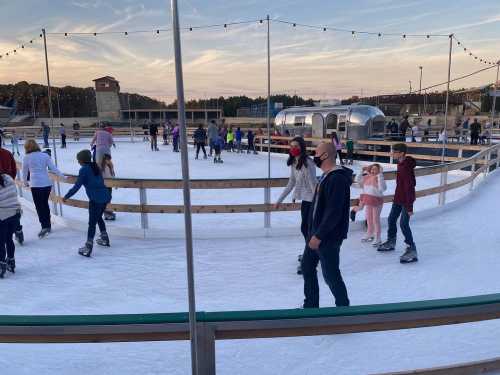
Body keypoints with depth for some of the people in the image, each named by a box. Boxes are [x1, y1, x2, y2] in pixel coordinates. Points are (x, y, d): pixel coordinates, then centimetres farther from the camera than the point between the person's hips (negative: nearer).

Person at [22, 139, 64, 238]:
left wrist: (25, 182, 25)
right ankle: (48, 225, 25)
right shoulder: (45, 155, 4)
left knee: (39, 206, 4)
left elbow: (24, 172, 9)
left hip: (36, 185, -4)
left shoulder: (26, 157, -1)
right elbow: (53, 168, 0)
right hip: (47, 183, 4)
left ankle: (44, 226, -8)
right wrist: (63, 176, 7)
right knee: (45, 204, 18)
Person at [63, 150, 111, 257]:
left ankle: (88, 248, -1)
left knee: (92, 223, -3)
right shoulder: (95, 167, 14)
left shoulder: (84, 169, -8)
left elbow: (77, 186, -10)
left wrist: (66, 197, -1)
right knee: (99, 218, 27)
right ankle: (105, 239, 38)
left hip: (96, 199, -8)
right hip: (106, 197, 8)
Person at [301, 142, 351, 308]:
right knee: (307, 265, 18)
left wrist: (319, 235, -23)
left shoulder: (337, 178, -23)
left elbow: (334, 212, -26)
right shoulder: (326, 175, 10)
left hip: (329, 237, -11)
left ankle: (343, 306, 23)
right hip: (316, 233, 11)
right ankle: (311, 304, 33)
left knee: (330, 274, 2)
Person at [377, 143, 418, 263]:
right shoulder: (400, 163, 4)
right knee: (391, 219, 19)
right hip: (398, 198, 10)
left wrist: (409, 206, -24)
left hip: (406, 200, -10)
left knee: (404, 224, -10)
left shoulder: (407, 167, -25)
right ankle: (391, 242, 38)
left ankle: (412, 251, -1)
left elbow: (409, 187, -25)